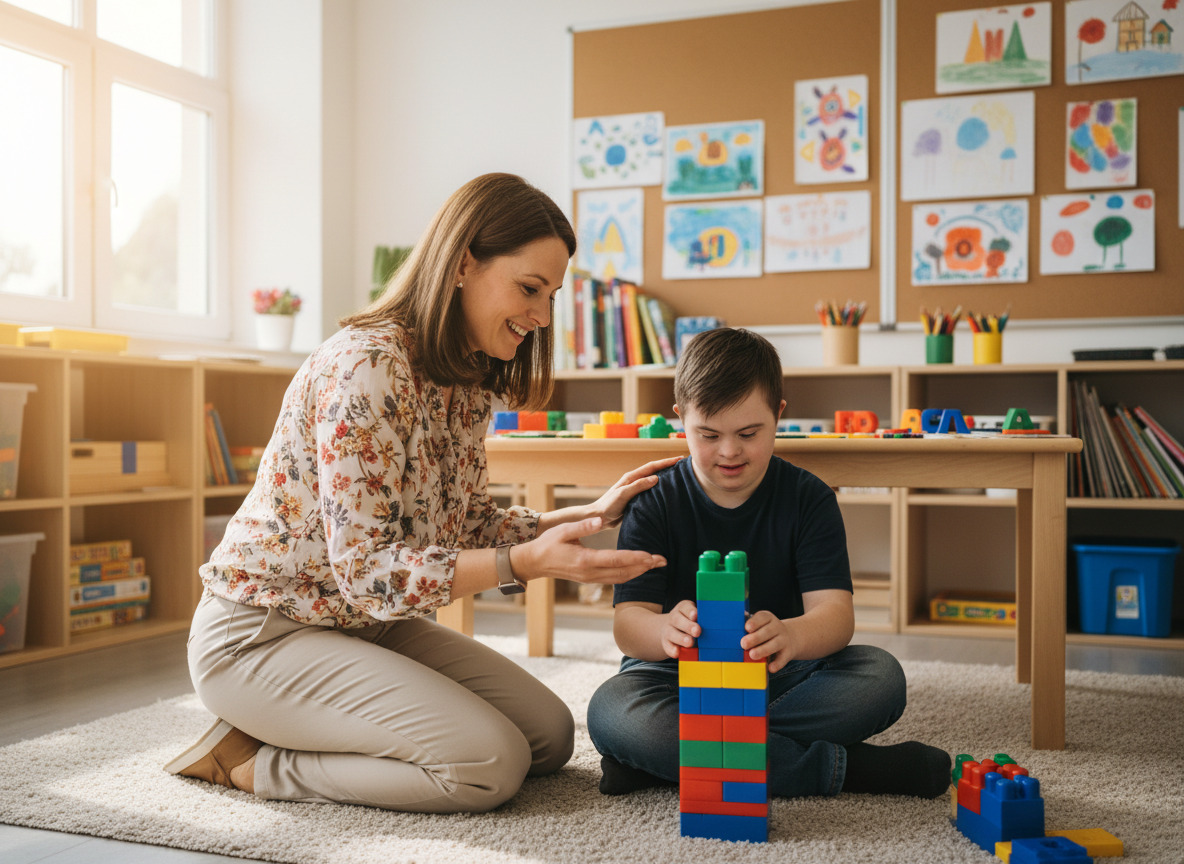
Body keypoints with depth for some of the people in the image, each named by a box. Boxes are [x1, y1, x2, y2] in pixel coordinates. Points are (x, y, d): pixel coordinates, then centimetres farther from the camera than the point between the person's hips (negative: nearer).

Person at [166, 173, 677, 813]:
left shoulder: (470, 381, 5)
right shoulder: (366, 365, -24)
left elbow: (466, 528, 8)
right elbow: (365, 569, -27)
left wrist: (592, 514, -2)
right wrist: (526, 561, -36)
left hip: (370, 622, 9)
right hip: (259, 633, -9)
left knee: (550, 735, 5)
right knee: (491, 764, -20)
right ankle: (253, 760, -3)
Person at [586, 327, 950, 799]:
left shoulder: (808, 498, -4)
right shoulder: (653, 504, -6)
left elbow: (835, 612, -17)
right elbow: (627, 621, -17)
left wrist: (790, 635, -43)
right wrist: (665, 630, -44)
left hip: (778, 674, 2)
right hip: (681, 674, -1)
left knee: (880, 678, -26)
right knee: (610, 712, -33)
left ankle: (664, 757, -26)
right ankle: (835, 768, -28)